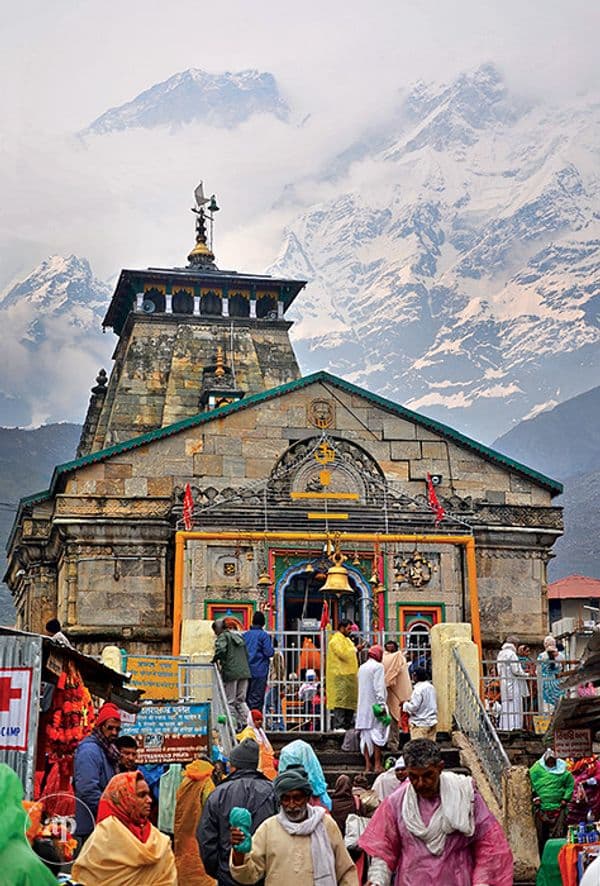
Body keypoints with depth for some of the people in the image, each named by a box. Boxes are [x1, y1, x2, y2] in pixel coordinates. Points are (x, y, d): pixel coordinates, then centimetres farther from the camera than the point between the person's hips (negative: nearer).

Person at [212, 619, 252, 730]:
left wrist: (215, 659, -6)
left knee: (230, 701, 1)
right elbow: (247, 654, 21)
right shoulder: (239, 635, 20)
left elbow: (221, 649, -22)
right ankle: (246, 722, 3)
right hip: (244, 671, 7)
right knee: (241, 700, 14)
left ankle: (233, 726, 0)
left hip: (231, 672, -7)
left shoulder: (223, 636, -3)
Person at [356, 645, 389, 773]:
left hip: (363, 706, 7)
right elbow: (379, 687, -16)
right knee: (377, 734, -5)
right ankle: (377, 765, -7)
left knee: (366, 735, 6)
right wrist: (381, 704, -18)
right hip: (374, 704, -7)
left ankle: (368, 765, 5)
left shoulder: (362, 667, 15)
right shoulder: (378, 666, -7)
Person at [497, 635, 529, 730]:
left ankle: (504, 725, 8)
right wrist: (525, 675, -1)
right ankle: (513, 726, -11)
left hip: (504, 683, 8)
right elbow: (516, 670, -16)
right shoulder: (511, 654, -13)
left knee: (506, 706, 9)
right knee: (514, 705, -7)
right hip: (513, 683, -8)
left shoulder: (500, 654, 13)